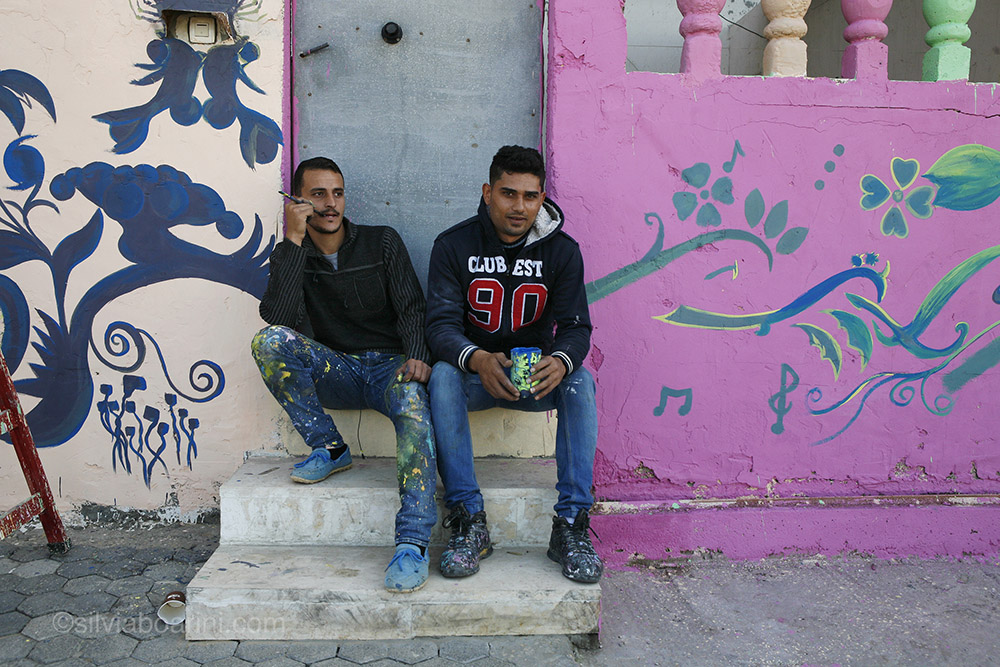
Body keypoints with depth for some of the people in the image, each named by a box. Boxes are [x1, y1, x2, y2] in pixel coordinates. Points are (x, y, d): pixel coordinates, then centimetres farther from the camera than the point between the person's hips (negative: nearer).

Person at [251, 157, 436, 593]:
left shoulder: (382, 242, 6)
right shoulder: (291, 257, 8)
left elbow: (412, 308, -3)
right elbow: (279, 318, -13)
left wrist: (416, 356, -23)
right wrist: (294, 241, -14)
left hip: (389, 365, -2)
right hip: (333, 372, 2)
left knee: (412, 402, -36)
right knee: (269, 341, -25)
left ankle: (412, 541, -43)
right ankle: (329, 448, -11)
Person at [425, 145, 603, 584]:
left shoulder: (562, 251, -3)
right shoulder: (454, 245, -7)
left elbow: (576, 326, -8)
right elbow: (442, 323, -15)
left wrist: (560, 360, -34)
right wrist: (477, 359, -38)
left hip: (536, 372, 1)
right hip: (474, 371, -1)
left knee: (580, 380, -29)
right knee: (443, 375, -33)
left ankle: (571, 524, -25)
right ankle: (469, 521, -29)